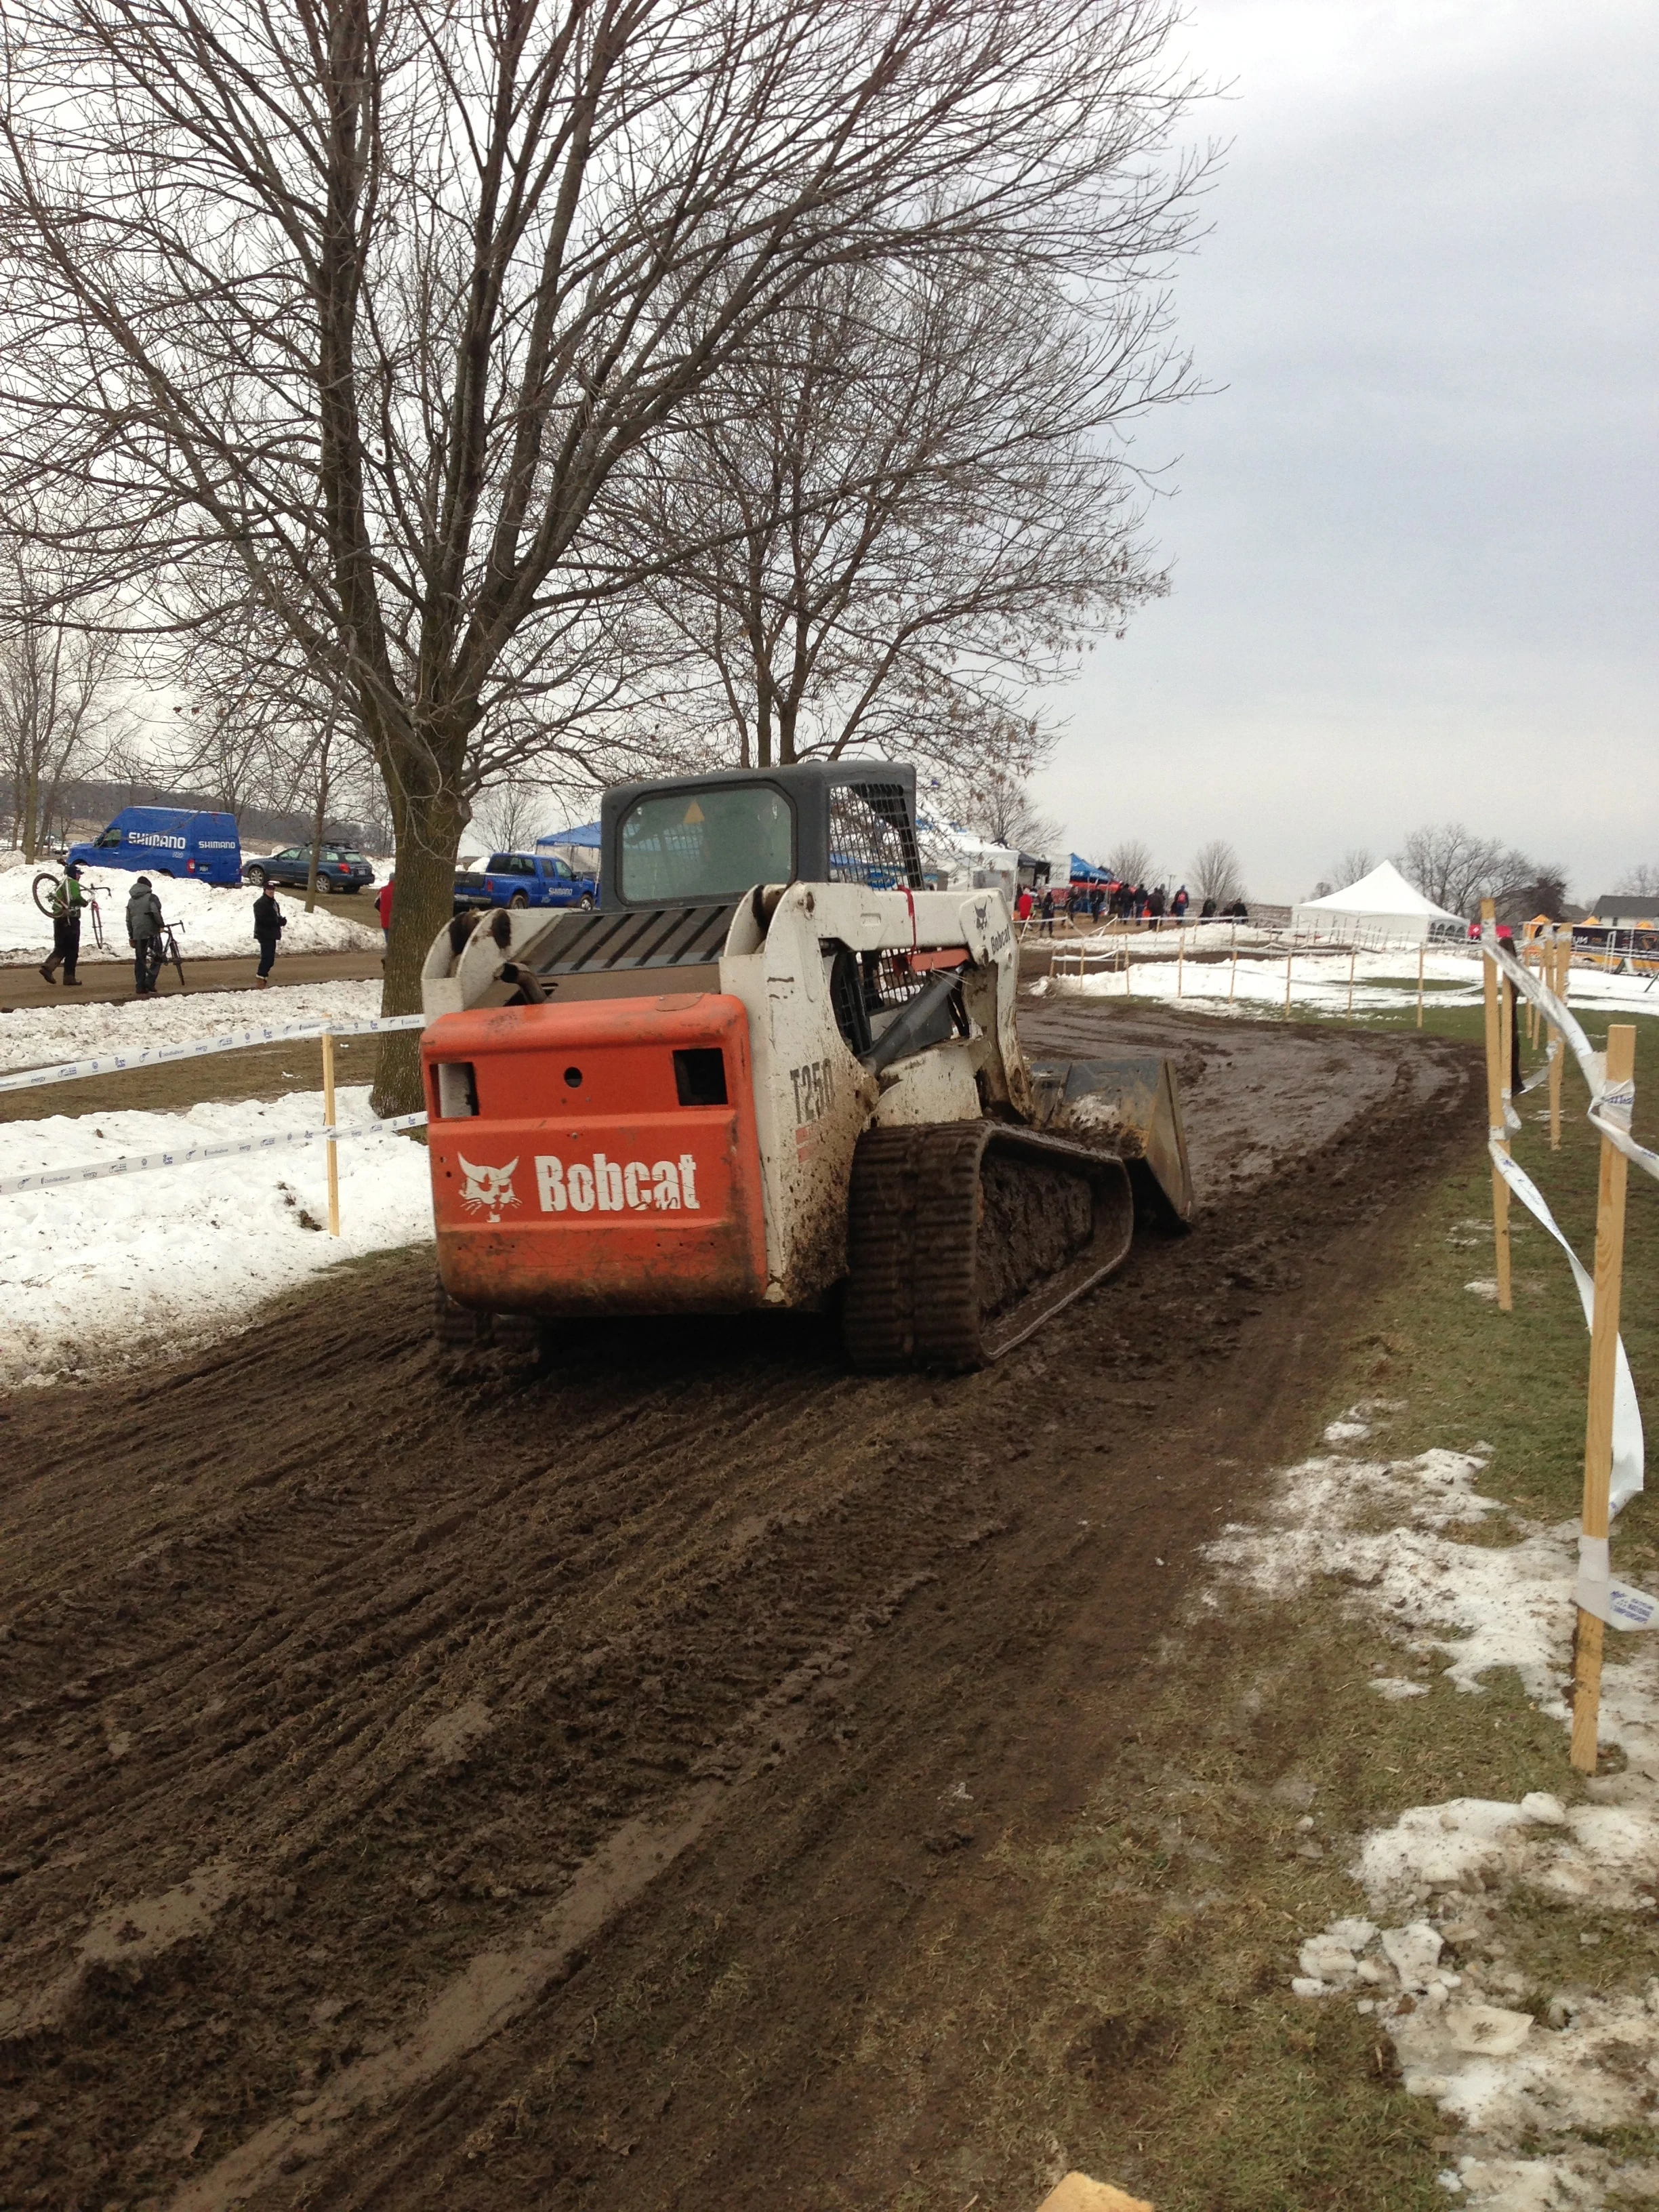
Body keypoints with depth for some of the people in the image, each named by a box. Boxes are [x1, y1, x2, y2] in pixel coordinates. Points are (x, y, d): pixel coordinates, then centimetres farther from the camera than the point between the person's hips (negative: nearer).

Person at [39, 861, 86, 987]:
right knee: (72, 950, 2)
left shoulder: (59, 884, 18)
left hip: (58, 919, 8)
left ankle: (47, 966, -12)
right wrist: (85, 902, -5)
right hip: (71, 920, -8)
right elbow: (76, 898, -25)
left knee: (60, 948, 11)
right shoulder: (73, 883, -9)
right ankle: (69, 977, 3)